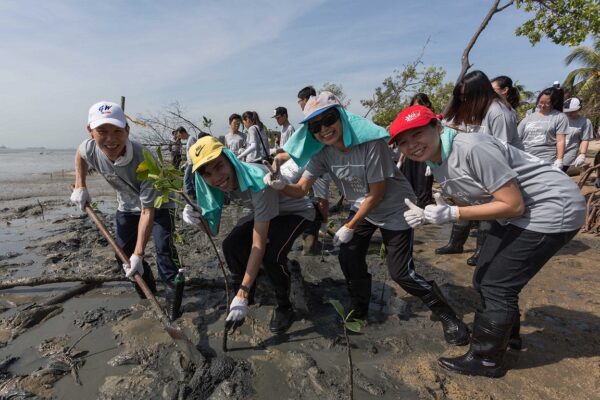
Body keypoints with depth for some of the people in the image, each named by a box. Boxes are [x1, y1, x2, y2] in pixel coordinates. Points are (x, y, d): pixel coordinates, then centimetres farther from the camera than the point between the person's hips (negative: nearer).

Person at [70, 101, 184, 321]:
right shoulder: (90, 148, -24)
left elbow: (148, 211, -38)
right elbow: (79, 154, 7)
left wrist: (138, 254, -38)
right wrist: (80, 187, -2)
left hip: (158, 205, -5)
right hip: (127, 206, 6)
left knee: (163, 247, -21)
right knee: (123, 253, 9)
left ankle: (172, 291, -2)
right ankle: (147, 286, 31)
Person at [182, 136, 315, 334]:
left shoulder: (257, 181, -38)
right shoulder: (226, 180, -17)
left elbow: (259, 244, -37)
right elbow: (212, 228, -9)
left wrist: (242, 295, -36)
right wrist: (195, 216, -32)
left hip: (296, 212, -6)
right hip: (265, 213, 7)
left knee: (272, 255, -28)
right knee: (231, 245, -10)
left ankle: (284, 307, 1)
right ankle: (245, 293, 16)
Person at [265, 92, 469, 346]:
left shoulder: (371, 142, -30)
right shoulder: (321, 153, -13)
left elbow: (377, 194, -24)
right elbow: (301, 189, -14)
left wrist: (350, 227, -18)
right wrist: (280, 185, -36)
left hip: (394, 209, -5)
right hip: (362, 208, 6)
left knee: (400, 273, -6)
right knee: (349, 259, -1)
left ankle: (447, 315, 19)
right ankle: (359, 312, 26)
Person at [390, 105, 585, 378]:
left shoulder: (473, 148, -29)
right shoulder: (436, 163, -1)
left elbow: (514, 205, -26)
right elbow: (466, 204, 5)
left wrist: (450, 214, -29)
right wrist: (427, 216, -13)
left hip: (551, 209, -9)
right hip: (517, 212, 9)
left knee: (496, 285, -4)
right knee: (484, 279, 15)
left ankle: (485, 360, 17)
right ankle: (507, 334, 41)